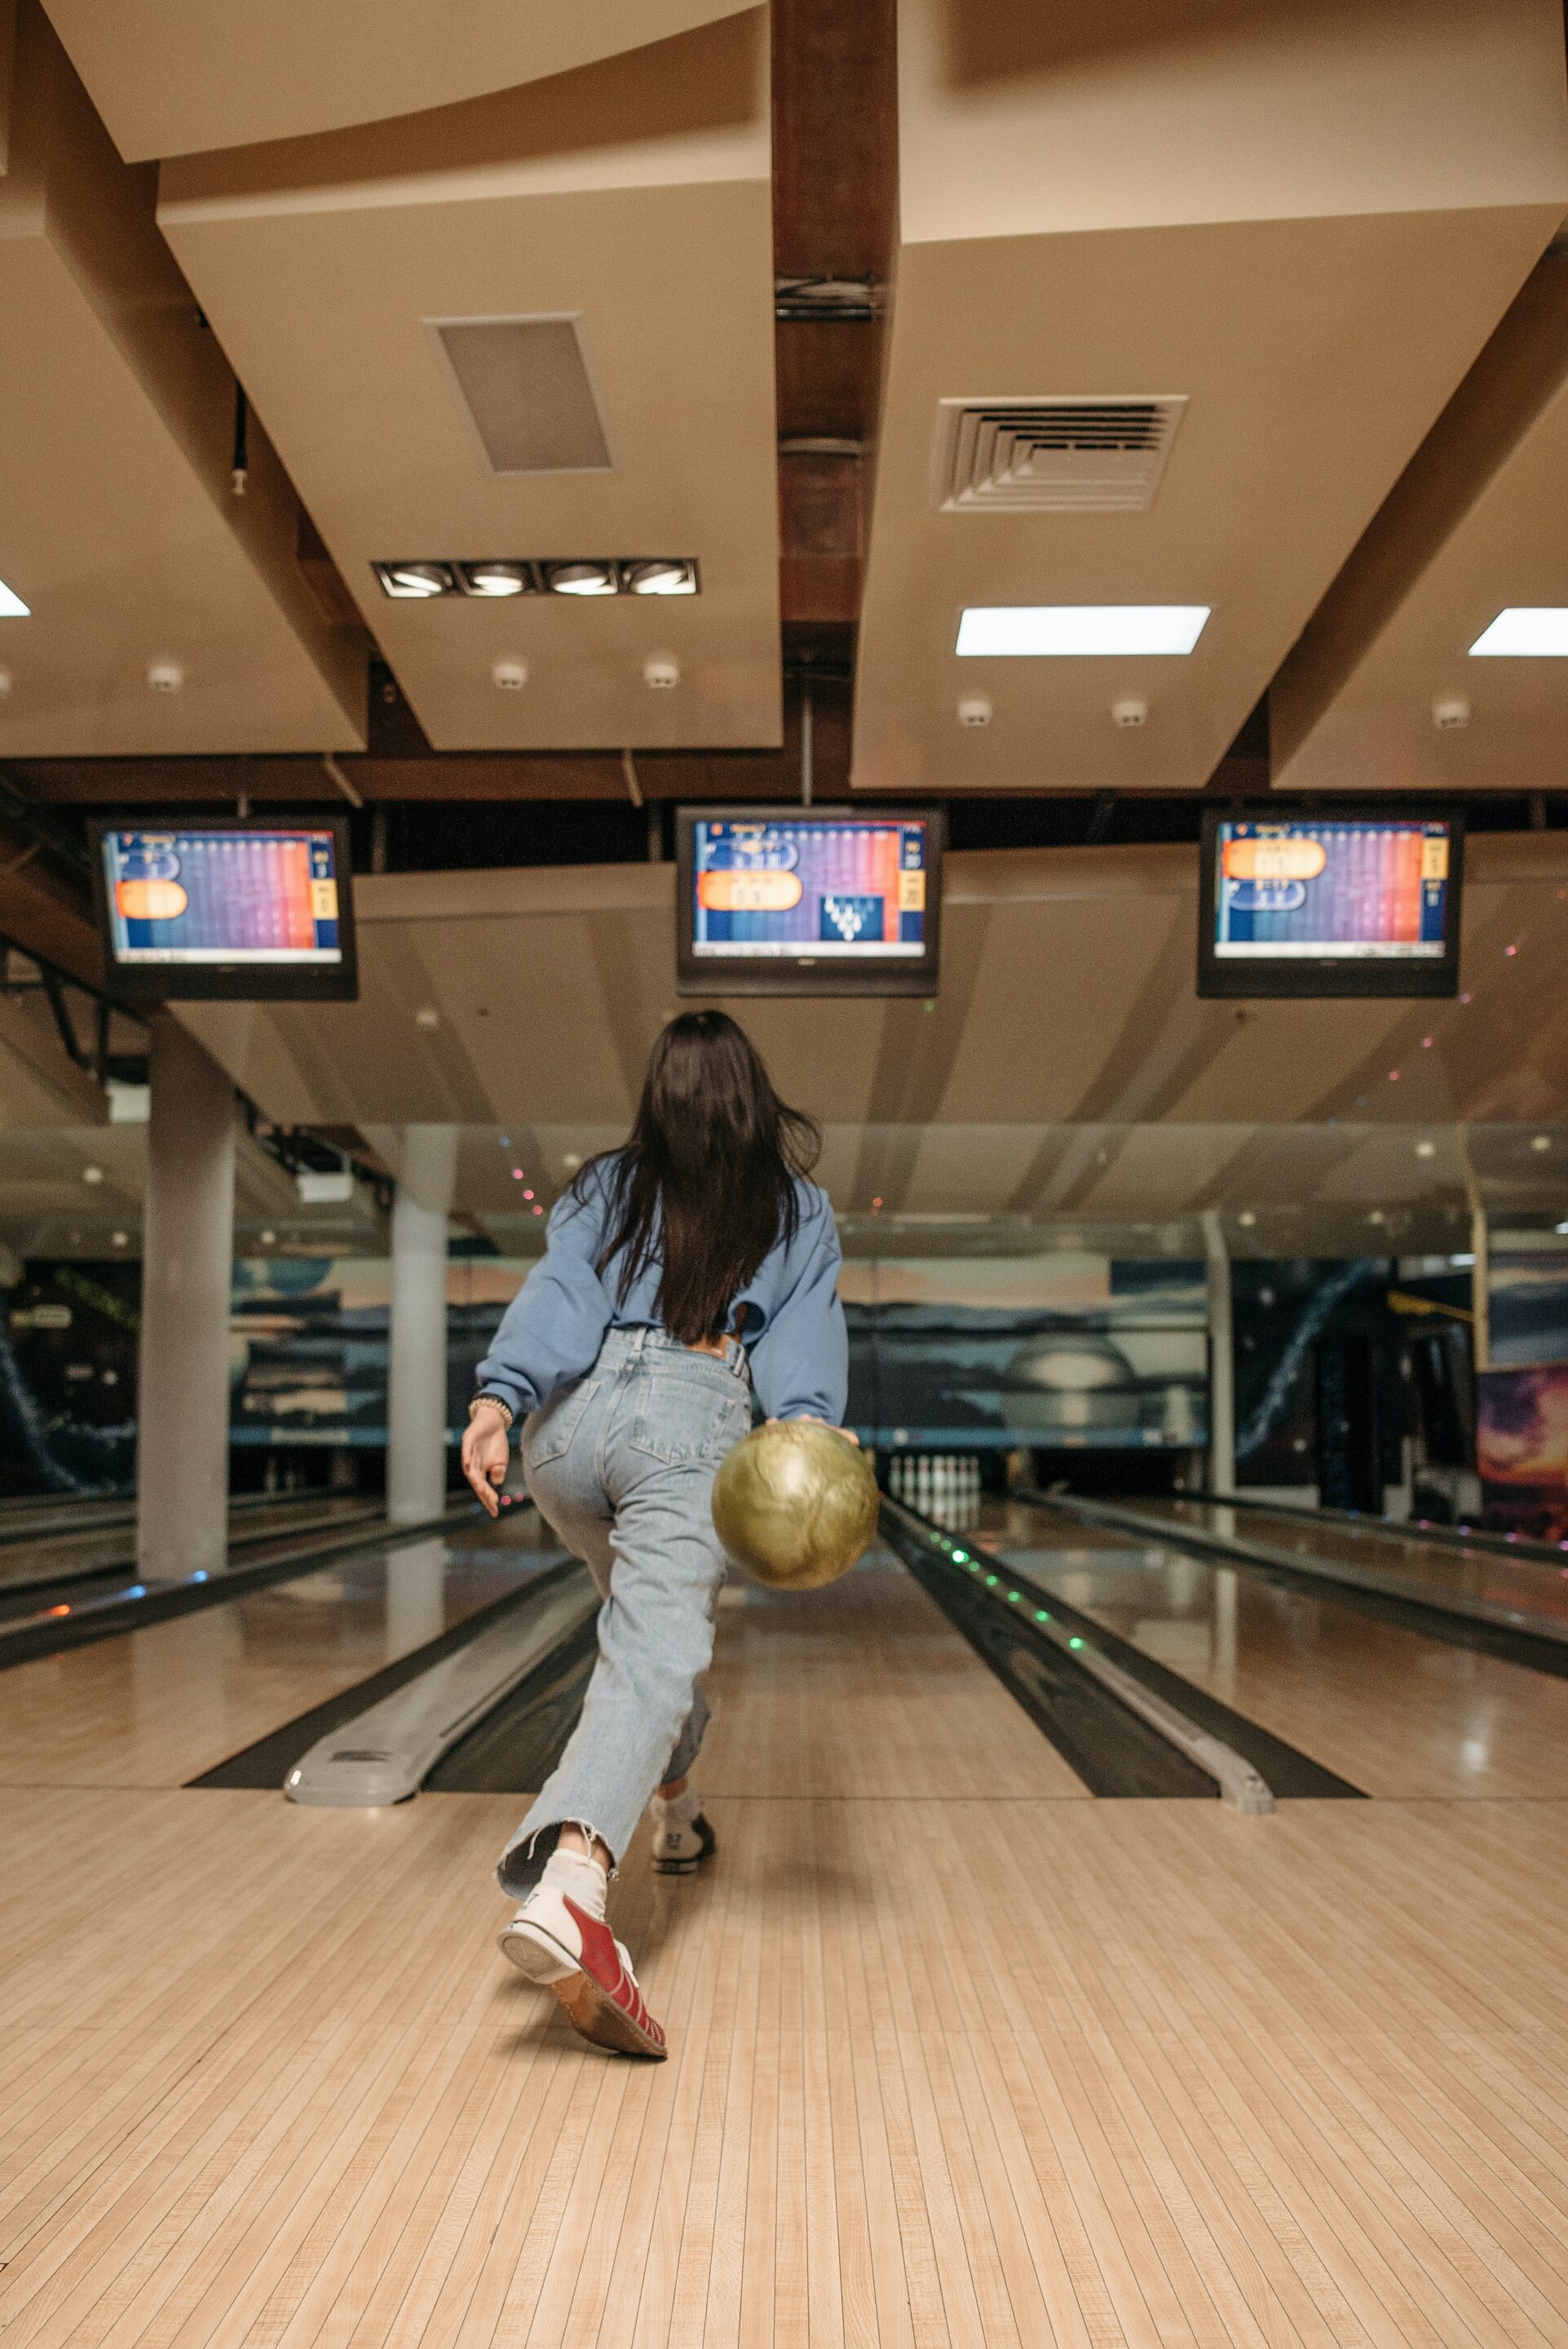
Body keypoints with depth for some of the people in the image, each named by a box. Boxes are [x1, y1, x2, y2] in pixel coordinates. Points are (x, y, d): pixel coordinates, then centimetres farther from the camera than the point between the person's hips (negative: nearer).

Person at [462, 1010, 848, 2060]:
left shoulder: (606, 1189, 16)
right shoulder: (797, 1208, 16)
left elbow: (559, 1296, -1)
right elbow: (804, 1333, -1)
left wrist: (500, 1397, -13)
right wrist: (806, 1431, -15)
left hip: (573, 1422, 4)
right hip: (693, 1428, -4)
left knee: (655, 1611, 31)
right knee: (654, 1665, -17)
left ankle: (675, 1810, 45)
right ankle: (568, 1882, -41)